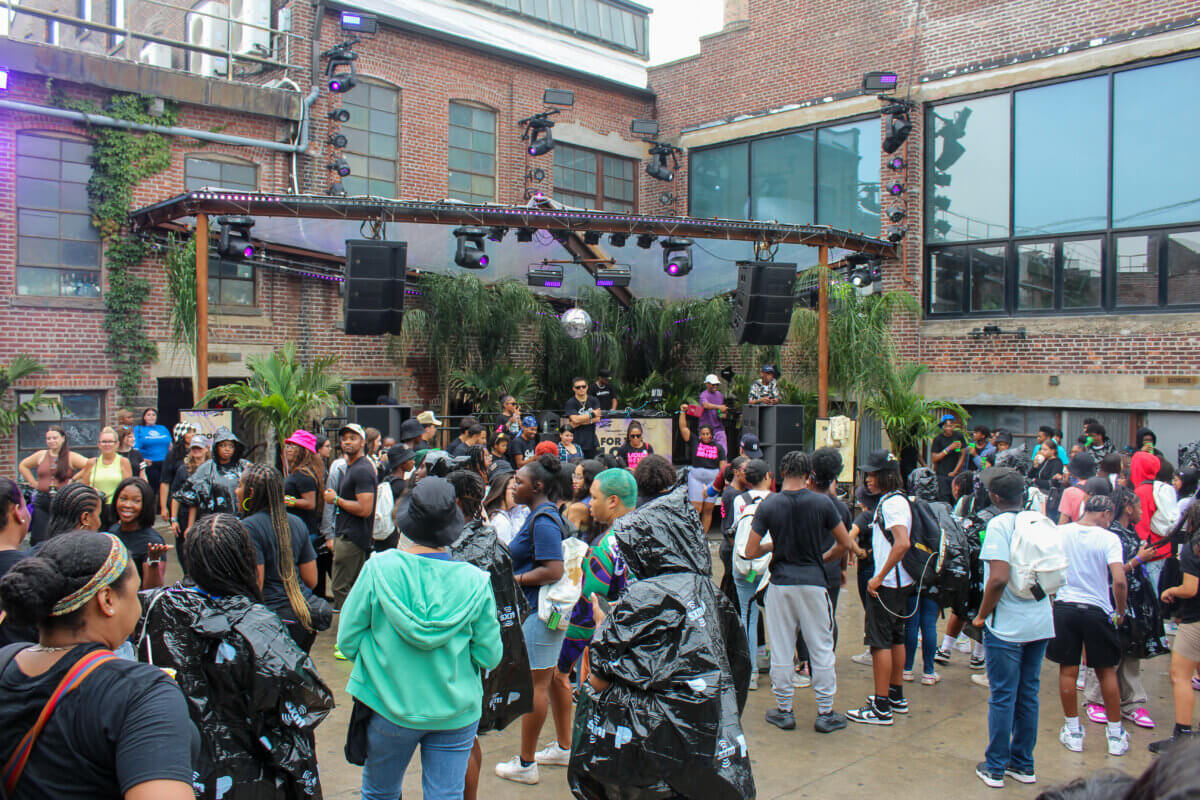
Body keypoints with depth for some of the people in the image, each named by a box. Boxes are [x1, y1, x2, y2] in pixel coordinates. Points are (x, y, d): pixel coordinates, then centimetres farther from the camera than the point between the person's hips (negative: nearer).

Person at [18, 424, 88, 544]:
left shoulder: (71, 457, -1)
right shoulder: (41, 455, 11)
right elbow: (22, 466, 24)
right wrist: (34, 482, 13)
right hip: (42, 502, 3)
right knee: (37, 541, -2)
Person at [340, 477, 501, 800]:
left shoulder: (379, 569, -14)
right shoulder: (475, 581, -13)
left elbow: (347, 641, -7)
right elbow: (489, 657, -7)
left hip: (390, 707, 0)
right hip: (456, 712, 0)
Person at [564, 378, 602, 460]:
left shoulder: (594, 401, 8)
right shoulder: (570, 403, -1)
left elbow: (597, 419, -3)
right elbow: (575, 419, -14)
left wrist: (579, 422, -10)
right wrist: (592, 414, -7)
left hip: (591, 442, 3)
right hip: (576, 443, -3)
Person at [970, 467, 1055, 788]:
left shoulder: (999, 524, -13)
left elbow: (999, 578, -22)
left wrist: (982, 615, -10)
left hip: (1007, 626, -6)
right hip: (1040, 623, 6)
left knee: (1002, 696, 3)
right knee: (1028, 694, 15)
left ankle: (995, 767, 12)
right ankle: (1023, 764, 25)